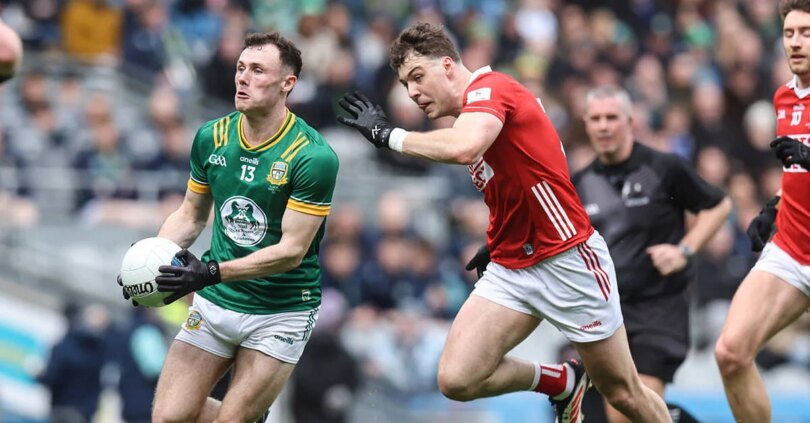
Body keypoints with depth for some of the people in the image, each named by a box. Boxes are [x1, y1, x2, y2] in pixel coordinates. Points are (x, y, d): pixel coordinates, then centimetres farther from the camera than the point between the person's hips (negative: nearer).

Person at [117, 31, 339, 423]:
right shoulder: (212, 137, -1)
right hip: (215, 303, 5)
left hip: (281, 312, -5)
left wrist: (212, 273, -28)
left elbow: (292, 250, -20)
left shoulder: (314, 156, -18)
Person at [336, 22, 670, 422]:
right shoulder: (473, 112, 12)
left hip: (567, 262, -8)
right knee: (456, 378, -10)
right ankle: (561, 382, 15)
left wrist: (389, 134, -25)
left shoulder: (489, 87, -14)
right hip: (510, 267, 8)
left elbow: (463, 148, -36)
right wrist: (496, 245, 15)